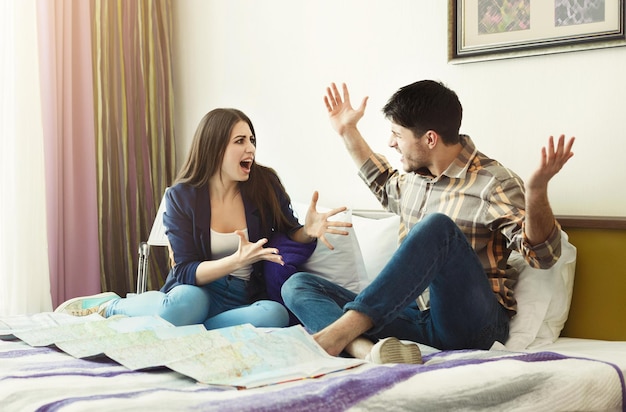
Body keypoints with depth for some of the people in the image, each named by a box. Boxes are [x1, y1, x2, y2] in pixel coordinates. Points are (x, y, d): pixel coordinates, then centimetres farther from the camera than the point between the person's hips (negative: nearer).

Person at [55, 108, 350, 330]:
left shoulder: (265, 184, -2)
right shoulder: (181, 197, -6)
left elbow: (289, 233, 11)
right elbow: (185, 271, -10)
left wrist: (308, 231, -14)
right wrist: (237, 260, -28)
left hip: (244, 300, 3)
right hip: (198, 292, -3)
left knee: (275, 314, -34)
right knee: (187, 299, -40)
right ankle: (111, 305, -8)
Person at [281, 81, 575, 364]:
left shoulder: (492, 183, -8)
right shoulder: (413, 175, 14)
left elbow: (541, 254, -17)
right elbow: (388, 190, 39)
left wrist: (536, 191, -35)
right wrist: (348, 133, 36)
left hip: (472, 321, -7)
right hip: (412, 316, 7)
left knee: (437, 225, -34)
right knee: (297, 285, -9)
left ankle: (341, 332, -41)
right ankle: (367, 350, -42)